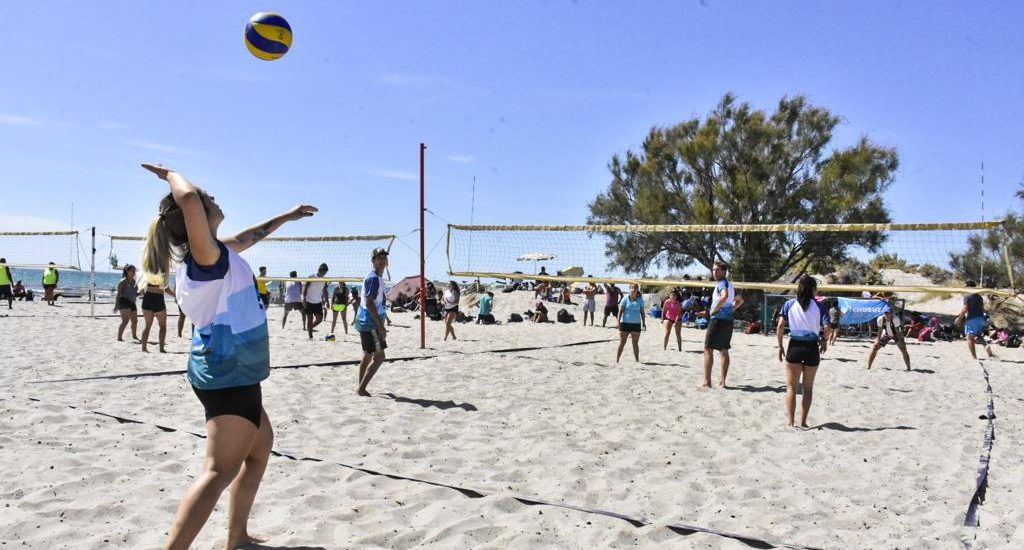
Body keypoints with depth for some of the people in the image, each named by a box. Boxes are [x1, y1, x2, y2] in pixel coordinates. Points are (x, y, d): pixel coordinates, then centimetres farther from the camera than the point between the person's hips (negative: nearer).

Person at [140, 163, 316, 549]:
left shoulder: (214, 254, 10)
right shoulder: (206, 254, -16)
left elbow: (249, 237, 30)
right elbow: (187, 198, -34)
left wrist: (286, 216, 39)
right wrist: (171, 175, -13)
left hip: (226, 371, 10)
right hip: (230, 373, -10)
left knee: (260, 446, 23)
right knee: (220, 471, -12)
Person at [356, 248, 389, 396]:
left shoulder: (378, 278, 16)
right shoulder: (373, 278, -15)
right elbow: (369, 303, -22)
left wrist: (380, 325, 22)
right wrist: (380, 326, -22)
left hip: (367, 323, 10)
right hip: (370, 324, -10)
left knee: (368, 356, 14)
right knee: (379, 357, -9)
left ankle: (361, 388, 20)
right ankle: (361, 388, -6)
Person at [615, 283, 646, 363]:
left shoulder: (640, 299, 4)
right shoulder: (625, 298, -3)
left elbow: (642, 312, 9)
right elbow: (620, 311, -5)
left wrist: (644, 323, 5)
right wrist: (618, 322, -12)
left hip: (636, 324, 2)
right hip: (625, 323, -2)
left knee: (635, 343, 9)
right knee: (622, 343, 2)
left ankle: (637, 360, 16)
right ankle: (616, 360, 6)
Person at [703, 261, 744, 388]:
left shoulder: (722, 283, -11)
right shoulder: (730, 285, 17)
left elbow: (724, 296, -33)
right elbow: (740, 300, 30)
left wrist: (713, 310, -22)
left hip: (718, 319, -9)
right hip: (728, 320, 9)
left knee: (708, 349, -5)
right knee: (724, 351, 12)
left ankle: (707, 382, -8)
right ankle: (722, 380, 14)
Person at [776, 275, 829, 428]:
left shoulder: (789, 304, 0)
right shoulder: (817, 306, -2)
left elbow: (780, 326, -7)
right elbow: (828, 327, -11)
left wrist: (780, 346, 3)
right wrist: (825, 340, 9)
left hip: (794, 346, 0)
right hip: (812, 348, 0)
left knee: (791, 387, 7)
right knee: (808, 388, 15)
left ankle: (789, 421, 0)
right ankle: (803, 422, 16)